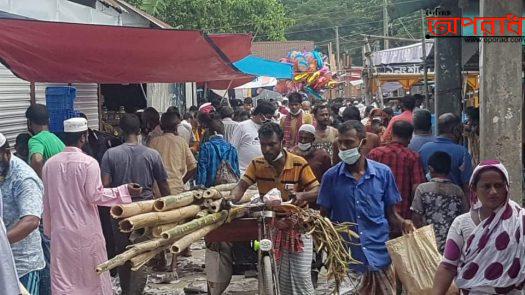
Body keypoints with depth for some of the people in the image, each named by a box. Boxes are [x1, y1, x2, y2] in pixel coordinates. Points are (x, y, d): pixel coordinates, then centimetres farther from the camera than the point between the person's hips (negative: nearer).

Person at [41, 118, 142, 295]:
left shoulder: (50, 164, 1)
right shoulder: (88, 163, -13)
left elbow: (47, 200, 8)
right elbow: (95, 196, -14)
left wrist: (48, 229, 18)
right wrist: (124, 191, -6)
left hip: (60, 230, 3)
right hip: (85, 230, -3)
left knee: (62, 278, 6)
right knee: (92, 273, 12)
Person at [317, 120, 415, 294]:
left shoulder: (383, 173, 0)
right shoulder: (331, 176, 0)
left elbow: (391, 214, 6)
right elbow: (324, 217, 6)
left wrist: (403, 223, -14)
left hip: (380, 258, 0)